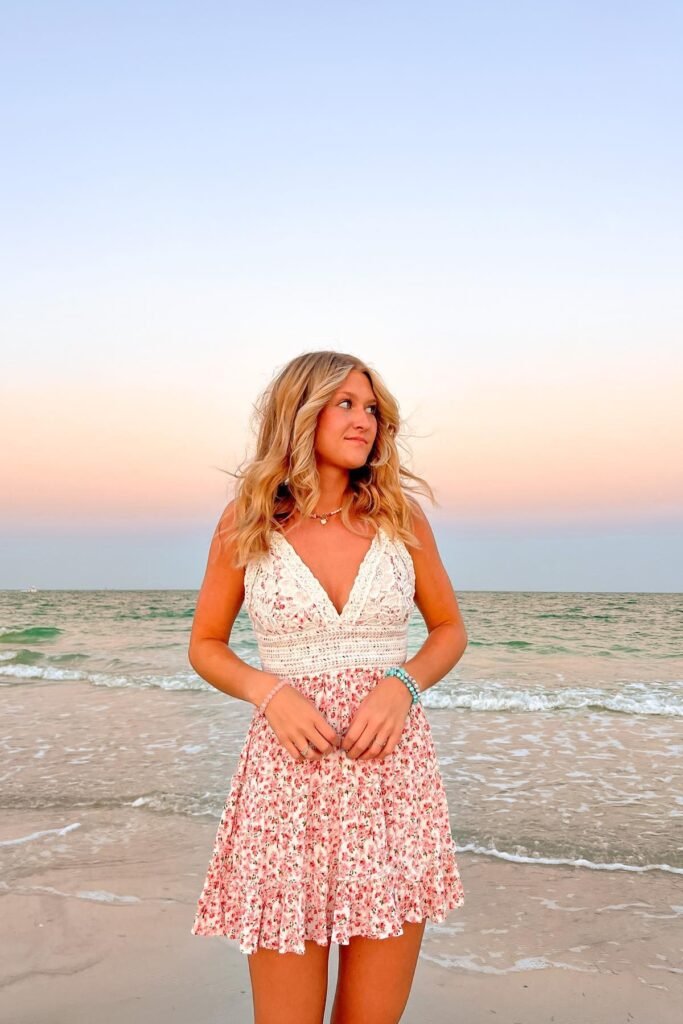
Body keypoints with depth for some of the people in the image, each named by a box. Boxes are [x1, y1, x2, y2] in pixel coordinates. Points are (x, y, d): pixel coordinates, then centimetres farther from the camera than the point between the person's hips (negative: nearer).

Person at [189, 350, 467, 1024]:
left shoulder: (401, 516, 3)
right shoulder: (245, 523, -1)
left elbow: (449, 629, 13)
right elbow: (205, 646, 8)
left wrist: (402, 684, -7)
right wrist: (267, 690, -11)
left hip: (393, 768, 2)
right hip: (289, 768, -1)